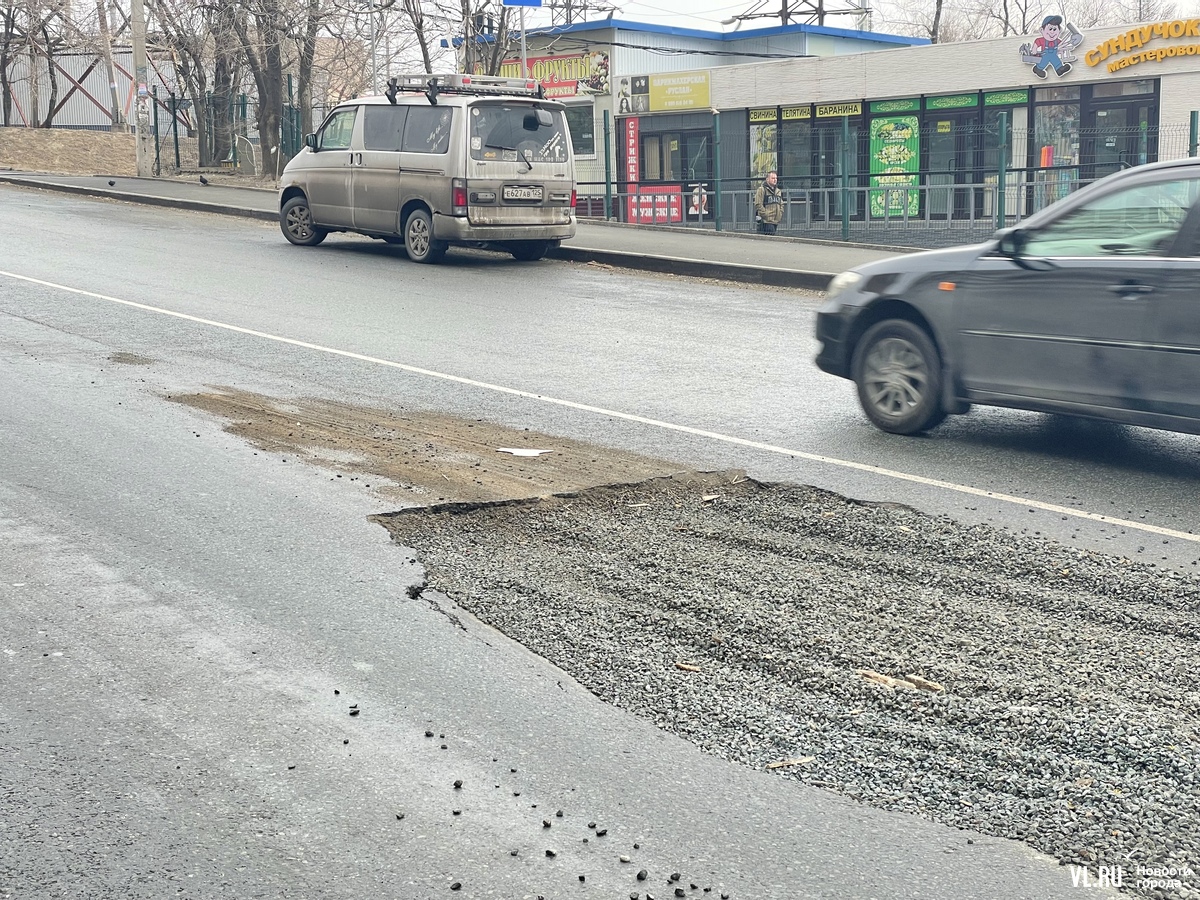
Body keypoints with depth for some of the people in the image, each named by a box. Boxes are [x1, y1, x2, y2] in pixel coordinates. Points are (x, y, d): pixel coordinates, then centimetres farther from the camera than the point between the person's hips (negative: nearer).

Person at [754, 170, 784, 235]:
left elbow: (781, 205, 27)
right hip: (766, 221, -8)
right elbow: (758, 205, -11)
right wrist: (766, 215, -15)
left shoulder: (778, 191, 21)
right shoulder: (762, 190, -4)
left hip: (775, 222, 8)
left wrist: (780, 216, 11)